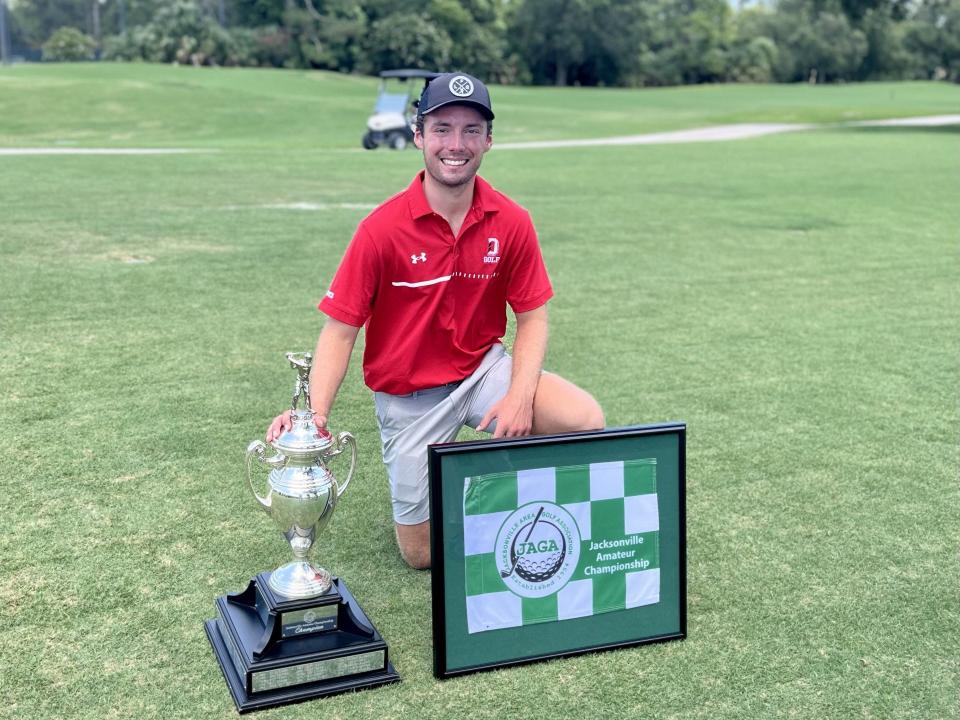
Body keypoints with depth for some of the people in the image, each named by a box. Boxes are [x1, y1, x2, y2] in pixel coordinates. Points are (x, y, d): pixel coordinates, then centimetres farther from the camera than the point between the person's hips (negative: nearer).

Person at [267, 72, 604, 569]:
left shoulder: (510, 222, -9)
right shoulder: (382, 228, -17)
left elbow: (532, 318, -1)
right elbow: (339, 331, -13)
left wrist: (520, 396, -18)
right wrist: (313, 412, -29)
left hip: (483, 370, 2)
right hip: (409, 394, -2)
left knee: (586, 419, -25)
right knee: (423, 553, 1)